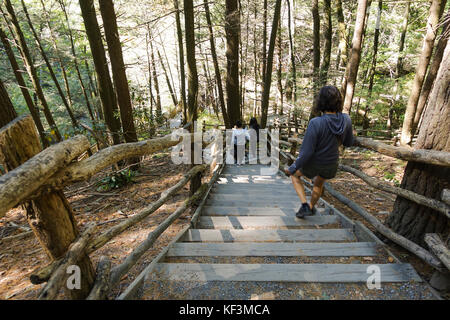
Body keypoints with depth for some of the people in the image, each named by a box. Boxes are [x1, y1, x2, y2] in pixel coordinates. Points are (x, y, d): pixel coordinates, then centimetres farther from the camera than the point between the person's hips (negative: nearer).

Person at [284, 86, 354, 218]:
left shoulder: (315, 123, -33)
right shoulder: (346, 119, -17)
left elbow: (306, 152, -29)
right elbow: (348, 143, 0)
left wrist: (292, 168, -17)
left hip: (313, 162, -5)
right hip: (331, 163, 5)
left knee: (294, 174, 26)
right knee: (319, 183, 34)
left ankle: (305, 206, 16)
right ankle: (311, 207, 55)